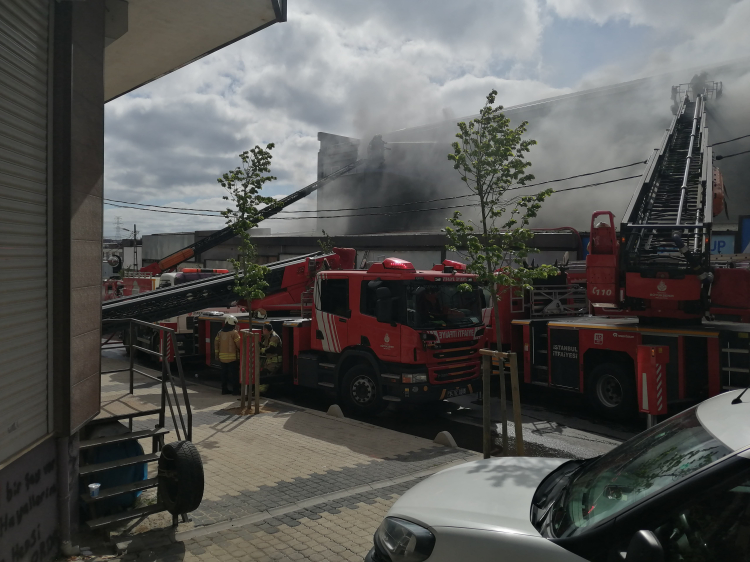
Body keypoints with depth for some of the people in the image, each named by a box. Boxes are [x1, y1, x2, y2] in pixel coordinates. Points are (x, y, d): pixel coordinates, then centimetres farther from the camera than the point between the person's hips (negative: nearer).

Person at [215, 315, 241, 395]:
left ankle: (224, 389, 17)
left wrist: (217, 354, 15)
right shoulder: (234, 333, -12)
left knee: (224, 373, 13)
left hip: (222, 357, 6)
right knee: (234, 374, 0)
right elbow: (239, 344, -13)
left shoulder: (220, 332, 7)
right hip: (233, 357, -6)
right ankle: (235, 390, 1)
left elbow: (216, 343, 9)